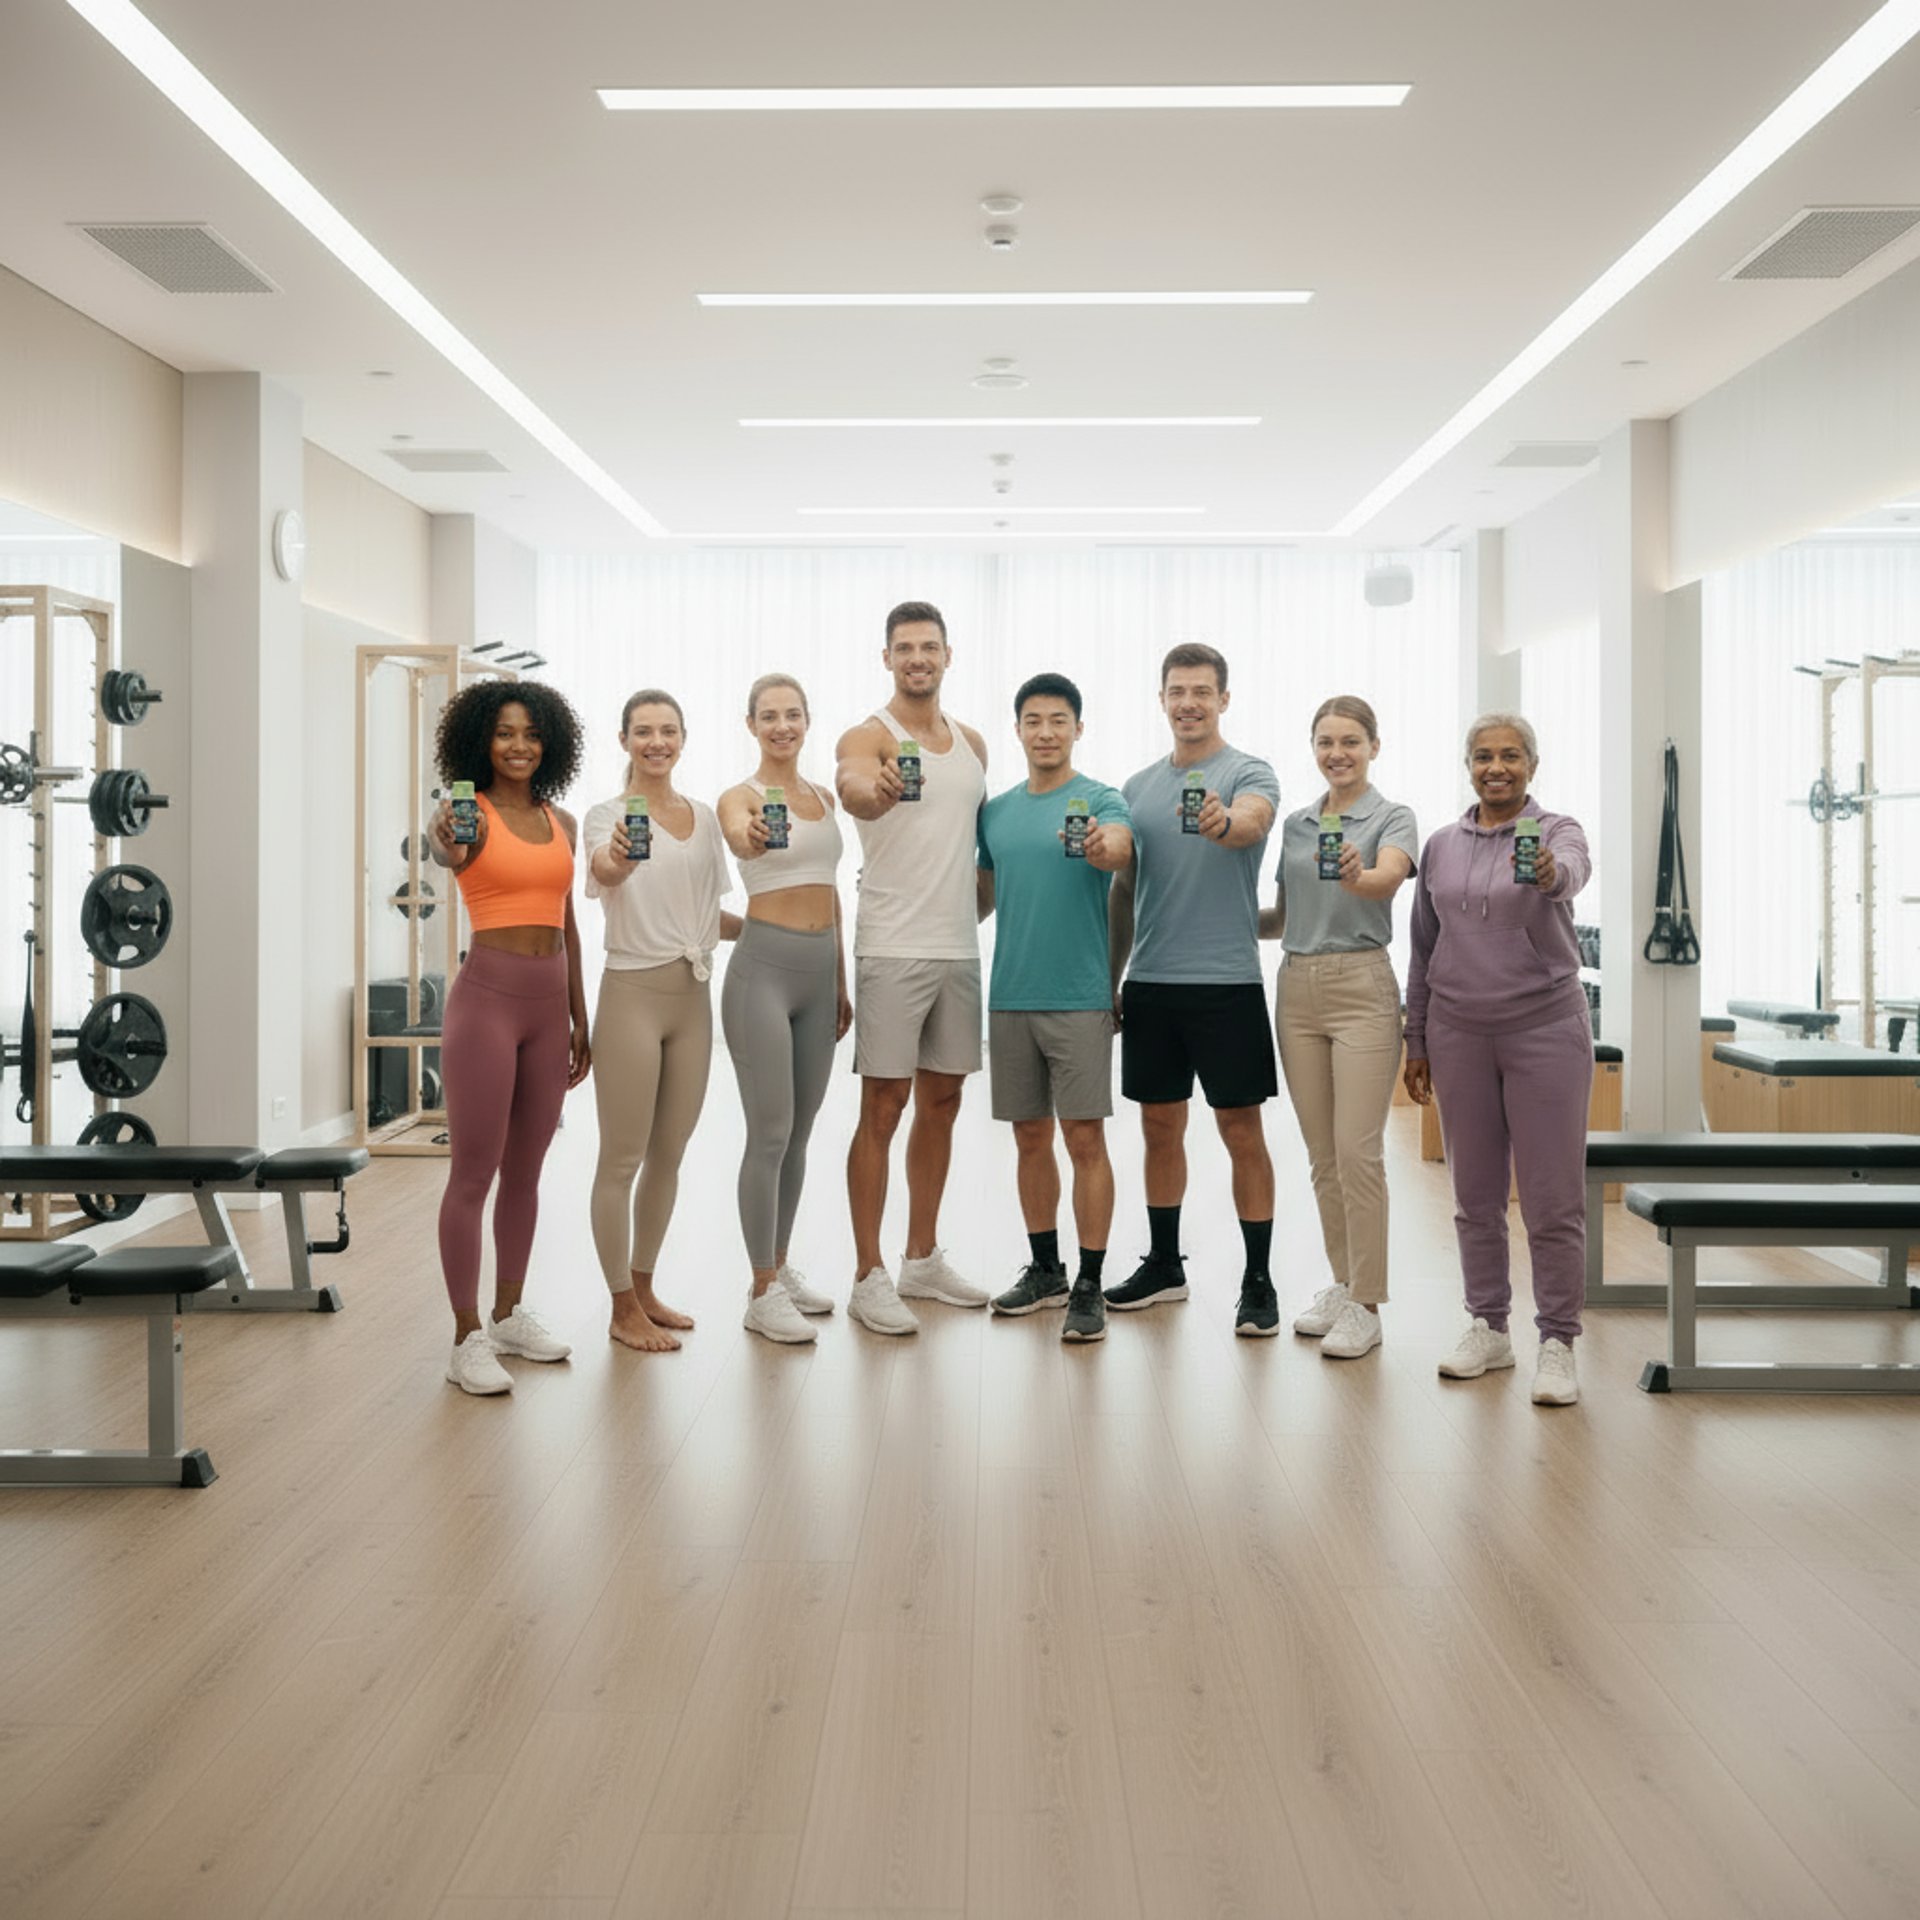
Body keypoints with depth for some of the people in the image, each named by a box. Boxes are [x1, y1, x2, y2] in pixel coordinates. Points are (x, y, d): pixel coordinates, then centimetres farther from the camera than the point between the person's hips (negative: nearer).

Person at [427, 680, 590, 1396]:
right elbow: (443, 847, -29)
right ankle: (467, 1339, 5)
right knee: (472, 1174, -2)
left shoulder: (562, 823, 12)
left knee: (525, 1172, 14)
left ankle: (509, 1315, 27)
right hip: (487, 996, -6)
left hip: (550, 1005, 6)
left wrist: (580, 1021, 18)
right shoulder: (469, 813, -4)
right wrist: (450, 846, -54)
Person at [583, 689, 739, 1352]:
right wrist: (616, 859, -52)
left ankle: (644, 1288, 28)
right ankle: (622, 1309, 10)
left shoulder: (704, 816, 11)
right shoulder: (608, 813, -6)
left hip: (693, 997, 6)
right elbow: (601, 873, -30)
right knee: (622, 1161, 0)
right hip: (633, 994, -6)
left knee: (669, 1156, 14)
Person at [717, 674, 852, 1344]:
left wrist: (841, 983, 18)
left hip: (820, 969, 7)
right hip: (764, 966, -7)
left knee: (800, 1131, 13)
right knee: (770, 1132, -5)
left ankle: (781, 1266, 26)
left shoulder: (823, 796, 13)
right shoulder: (742, 795, -6)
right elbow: (739, 835, -31)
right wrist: (753, 836, -56)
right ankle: (762, 1293, 4)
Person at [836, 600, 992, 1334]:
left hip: (959, 949, 6)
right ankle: (869, 1277, 3)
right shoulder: (868, 737, -7)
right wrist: (875, 790, -54)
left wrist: (973, 912, 13)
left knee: (941, 1105, 13)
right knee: (882, 1110, -4)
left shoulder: (973, 743, 13)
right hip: (892, 950, -6)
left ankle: (922, 1260, 25)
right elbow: (855, 790, -31)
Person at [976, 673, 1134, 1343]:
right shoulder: (996, 811, 11)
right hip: (1010, 995, 5)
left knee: (1085, 1139, -4)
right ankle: (1046, 1270, 25)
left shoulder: (1101, 800, -5)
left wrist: (1100, 846, -48)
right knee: (1030, 1138, 12)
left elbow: (1120, 848, -27)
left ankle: (1089, 1288, 3)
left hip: (1079, 997, -5)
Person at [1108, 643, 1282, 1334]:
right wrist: (1110, 980, 13)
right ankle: (1164, 1264, 26)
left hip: (1225, 982, -5)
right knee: (1160, 1126, 13)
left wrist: (1224, 823, -51)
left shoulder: (1249, 773, -3)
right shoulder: (1139, 786, 13)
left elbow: (1254, 820, -28)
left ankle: (1258, 1282, 7)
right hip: (1149, 984, 5)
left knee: (1241, 1131, -1)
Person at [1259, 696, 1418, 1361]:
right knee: (1322, 1154, 10)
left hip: (1361, 986, -6)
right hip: (1297, 987, 6)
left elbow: (1390, 876, -24)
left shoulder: (1392, 818, -2)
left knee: (1357, 1151, -8)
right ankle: (1343, 1283, 22)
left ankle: (1365, 1305, 0)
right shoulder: (1296, 823, 14)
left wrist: (1356, 876, -45)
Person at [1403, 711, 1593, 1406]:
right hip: (1459, 1032, 4)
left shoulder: (1557, 831, -1)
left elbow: (1573, 871, -27)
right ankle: (1488, 1328, 23)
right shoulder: (1440, 846, 9)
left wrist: (1549, 874, -50)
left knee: (1554, 1198, -2)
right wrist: (1417, 1042, 11)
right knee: (1475, 1194, 10)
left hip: (1546, 1028, -3)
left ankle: (1558, 1343, 7)